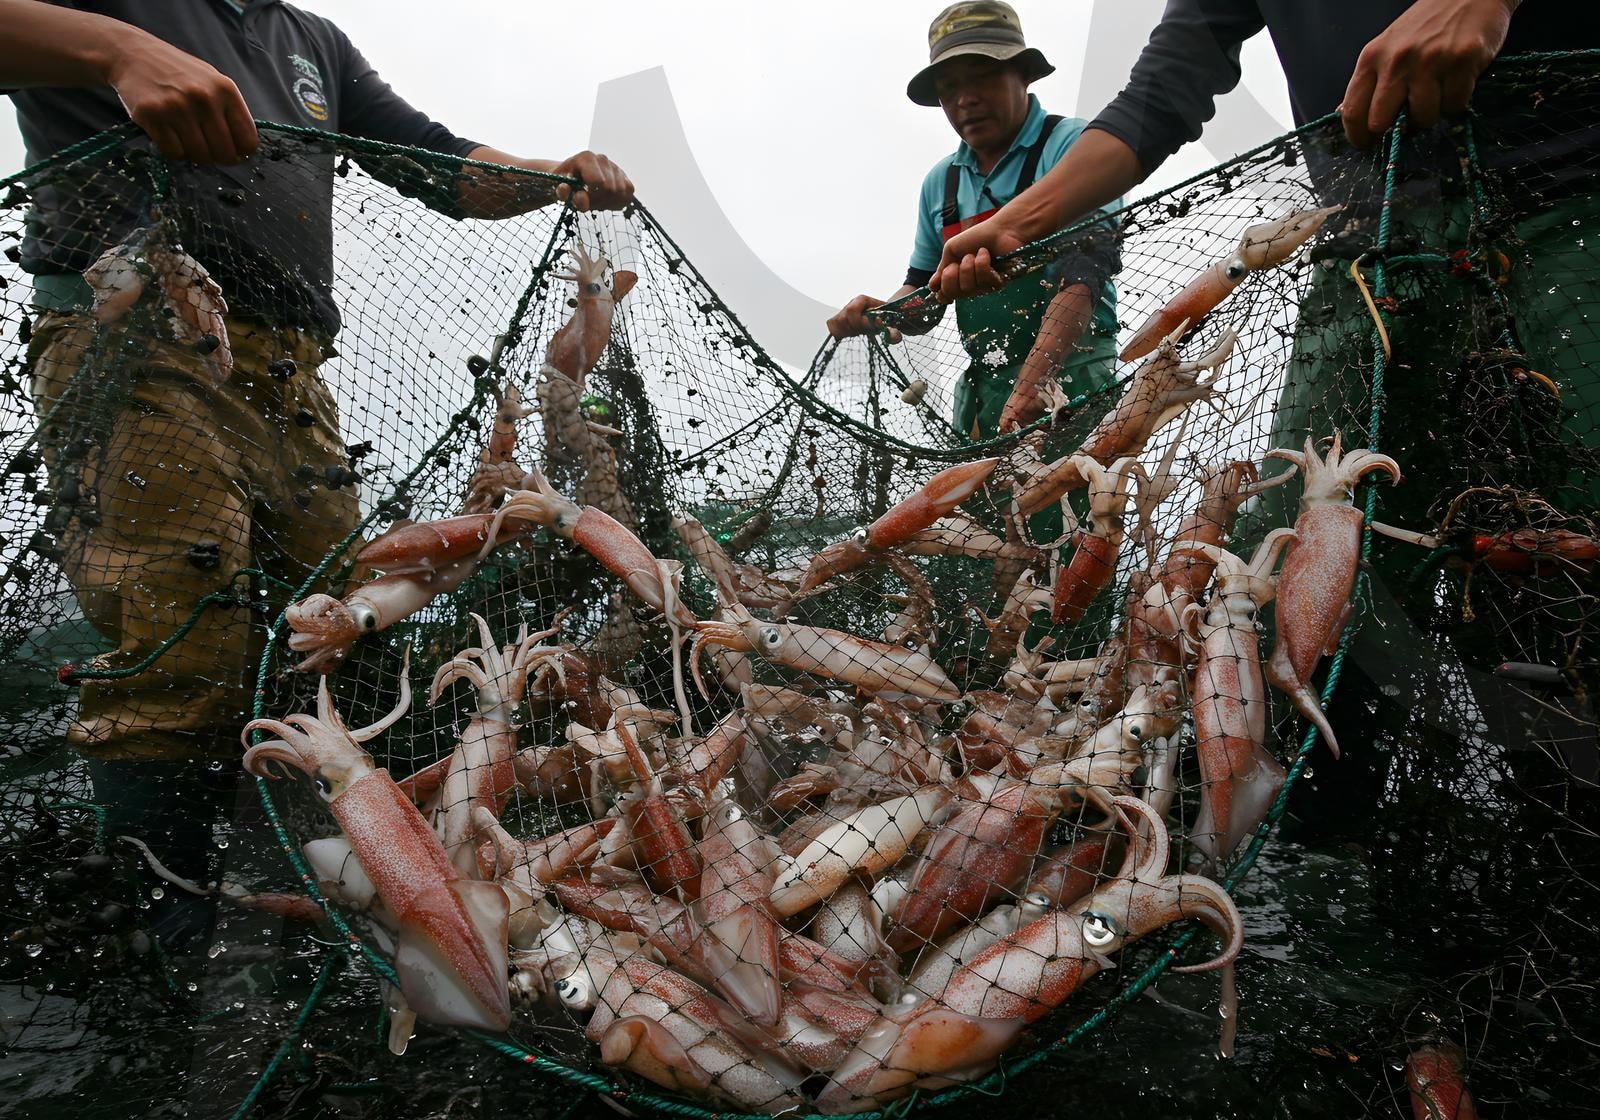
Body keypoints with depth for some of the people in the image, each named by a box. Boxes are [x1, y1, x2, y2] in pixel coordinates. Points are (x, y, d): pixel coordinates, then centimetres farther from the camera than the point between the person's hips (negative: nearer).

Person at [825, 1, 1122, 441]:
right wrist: (879, 314, -3)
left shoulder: (1070, 145, -3)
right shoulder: (940, 182, 15)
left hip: (1068, 375, -5)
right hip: (980, 385, 5)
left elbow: (1083, 274, -16)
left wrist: (1031, 385, -28)